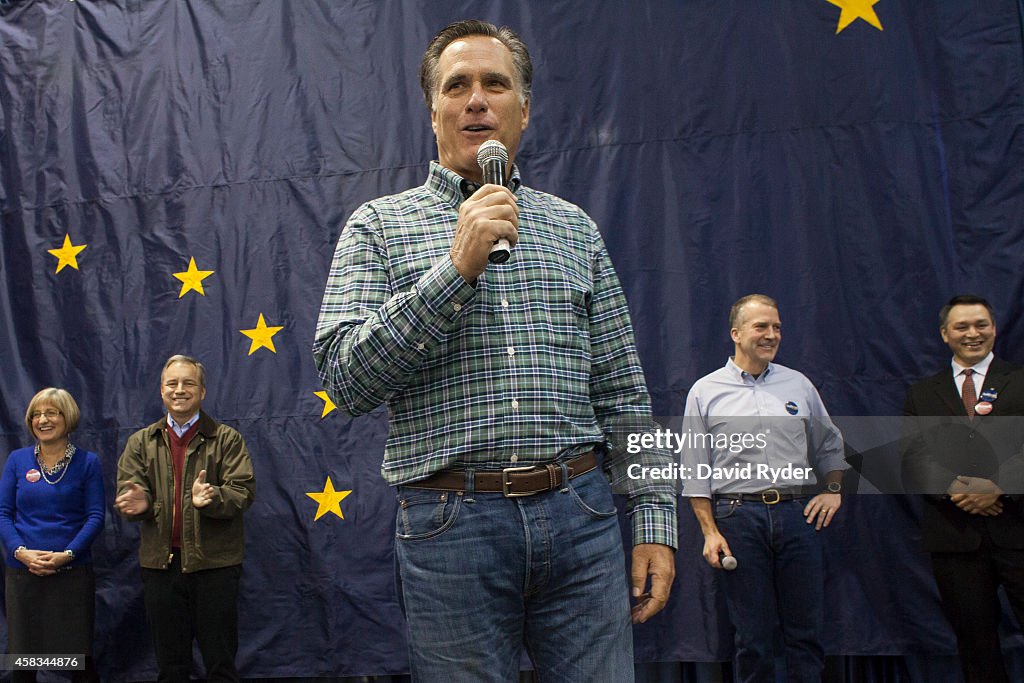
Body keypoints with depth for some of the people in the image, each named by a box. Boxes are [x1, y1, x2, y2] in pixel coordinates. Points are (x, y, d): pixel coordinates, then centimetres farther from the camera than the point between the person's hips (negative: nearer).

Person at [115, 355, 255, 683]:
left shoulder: (226, 438, 2)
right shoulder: (141, 442, 11)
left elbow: (244, 491, -6)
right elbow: (126, 490, 4)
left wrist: (213, 498, -27)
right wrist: (138, 503, -20)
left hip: (214, 561, -3)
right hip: (160, 562, 3)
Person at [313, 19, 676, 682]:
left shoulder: (573, 226, 13)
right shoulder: (379, 225, 5)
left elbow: (623, 391, 12)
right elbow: (345, 377, -8)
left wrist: (655, 518, 6)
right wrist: (457, 267, -14)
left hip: (580, 512, 3)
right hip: (452, 526, -2)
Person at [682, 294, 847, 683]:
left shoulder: (799, 385, 13)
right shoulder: (705, 392, 5)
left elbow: (830, 446, 23)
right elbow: (696, 470, 3)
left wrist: (833, 490, 6)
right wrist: (710, 532, -4)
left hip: (798, 514, 2)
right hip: (738, 516, -2)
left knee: (806, 629, 5)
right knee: (752, 635, 5)